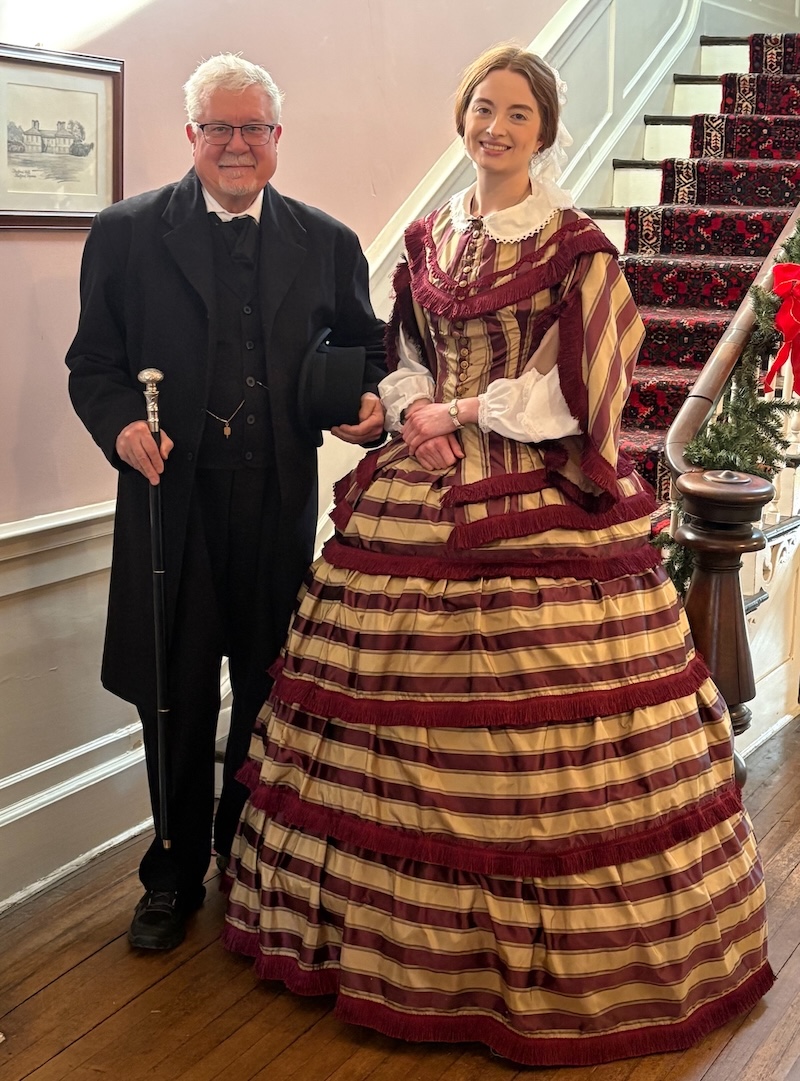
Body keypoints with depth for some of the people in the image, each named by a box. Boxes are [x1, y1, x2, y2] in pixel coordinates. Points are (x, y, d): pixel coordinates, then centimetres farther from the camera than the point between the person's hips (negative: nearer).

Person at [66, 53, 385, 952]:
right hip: (173, 497, -1)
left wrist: (372, 400, -7)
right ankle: (175, 878, 28)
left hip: (281, 502, 2)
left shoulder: (325, 243, 7)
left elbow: (365, 345, 14)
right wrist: (120, 423, -16)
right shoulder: (126, 234, 2)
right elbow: (92, 364, 4)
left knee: (271, 693, 13)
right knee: (176, 700, 9)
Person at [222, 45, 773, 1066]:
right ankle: (397, 924, 24)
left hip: (543, 506, -5)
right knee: (403, 720, 6)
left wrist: (465, 413, -7)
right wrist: (412, 410, -3)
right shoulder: (426, 239, 14)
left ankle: (560, 957, 13)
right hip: (420, 496, 5)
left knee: (538, 720, -4)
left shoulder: (576, 247, -2)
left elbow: (578, 389, -7)